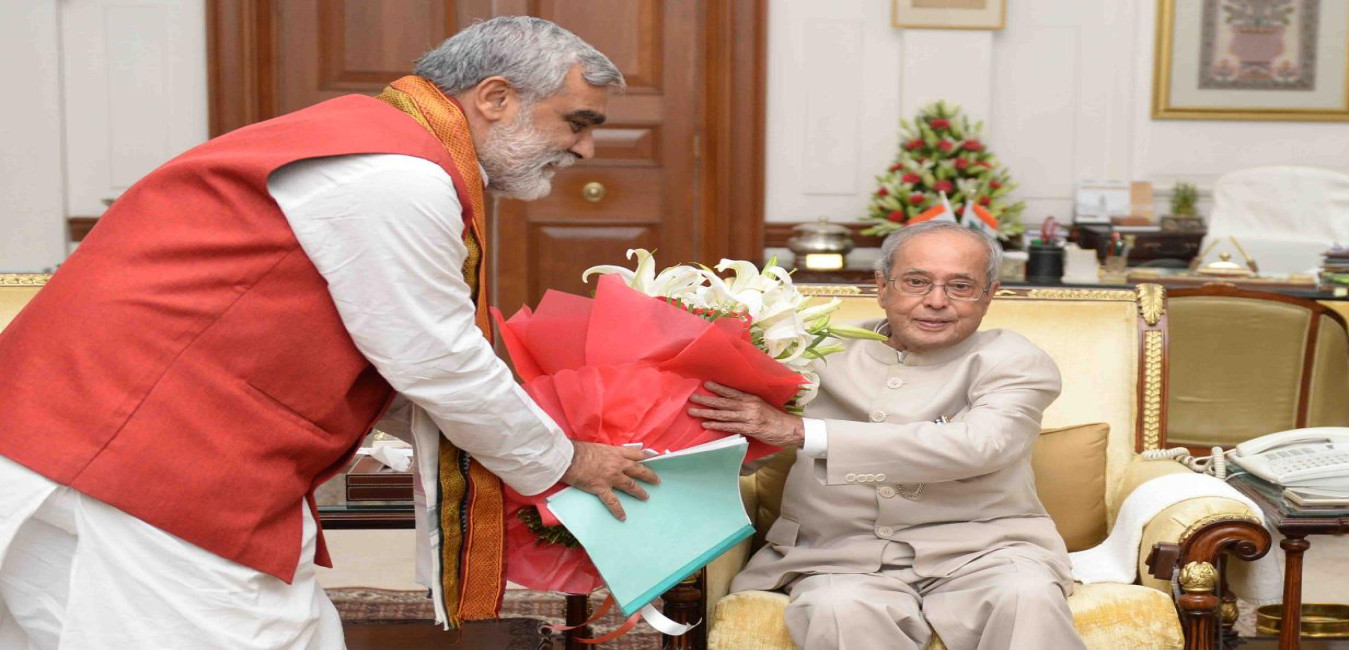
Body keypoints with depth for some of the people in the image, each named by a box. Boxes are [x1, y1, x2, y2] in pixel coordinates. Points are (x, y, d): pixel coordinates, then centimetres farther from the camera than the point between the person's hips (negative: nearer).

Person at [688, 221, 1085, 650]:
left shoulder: (1015, 361, 3)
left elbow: (976, 447, -18)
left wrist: (801, 432, -22)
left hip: (977, 552, -1)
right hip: (843, 556, 1)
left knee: (1026, 597, -32)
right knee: (841, 612, -32)